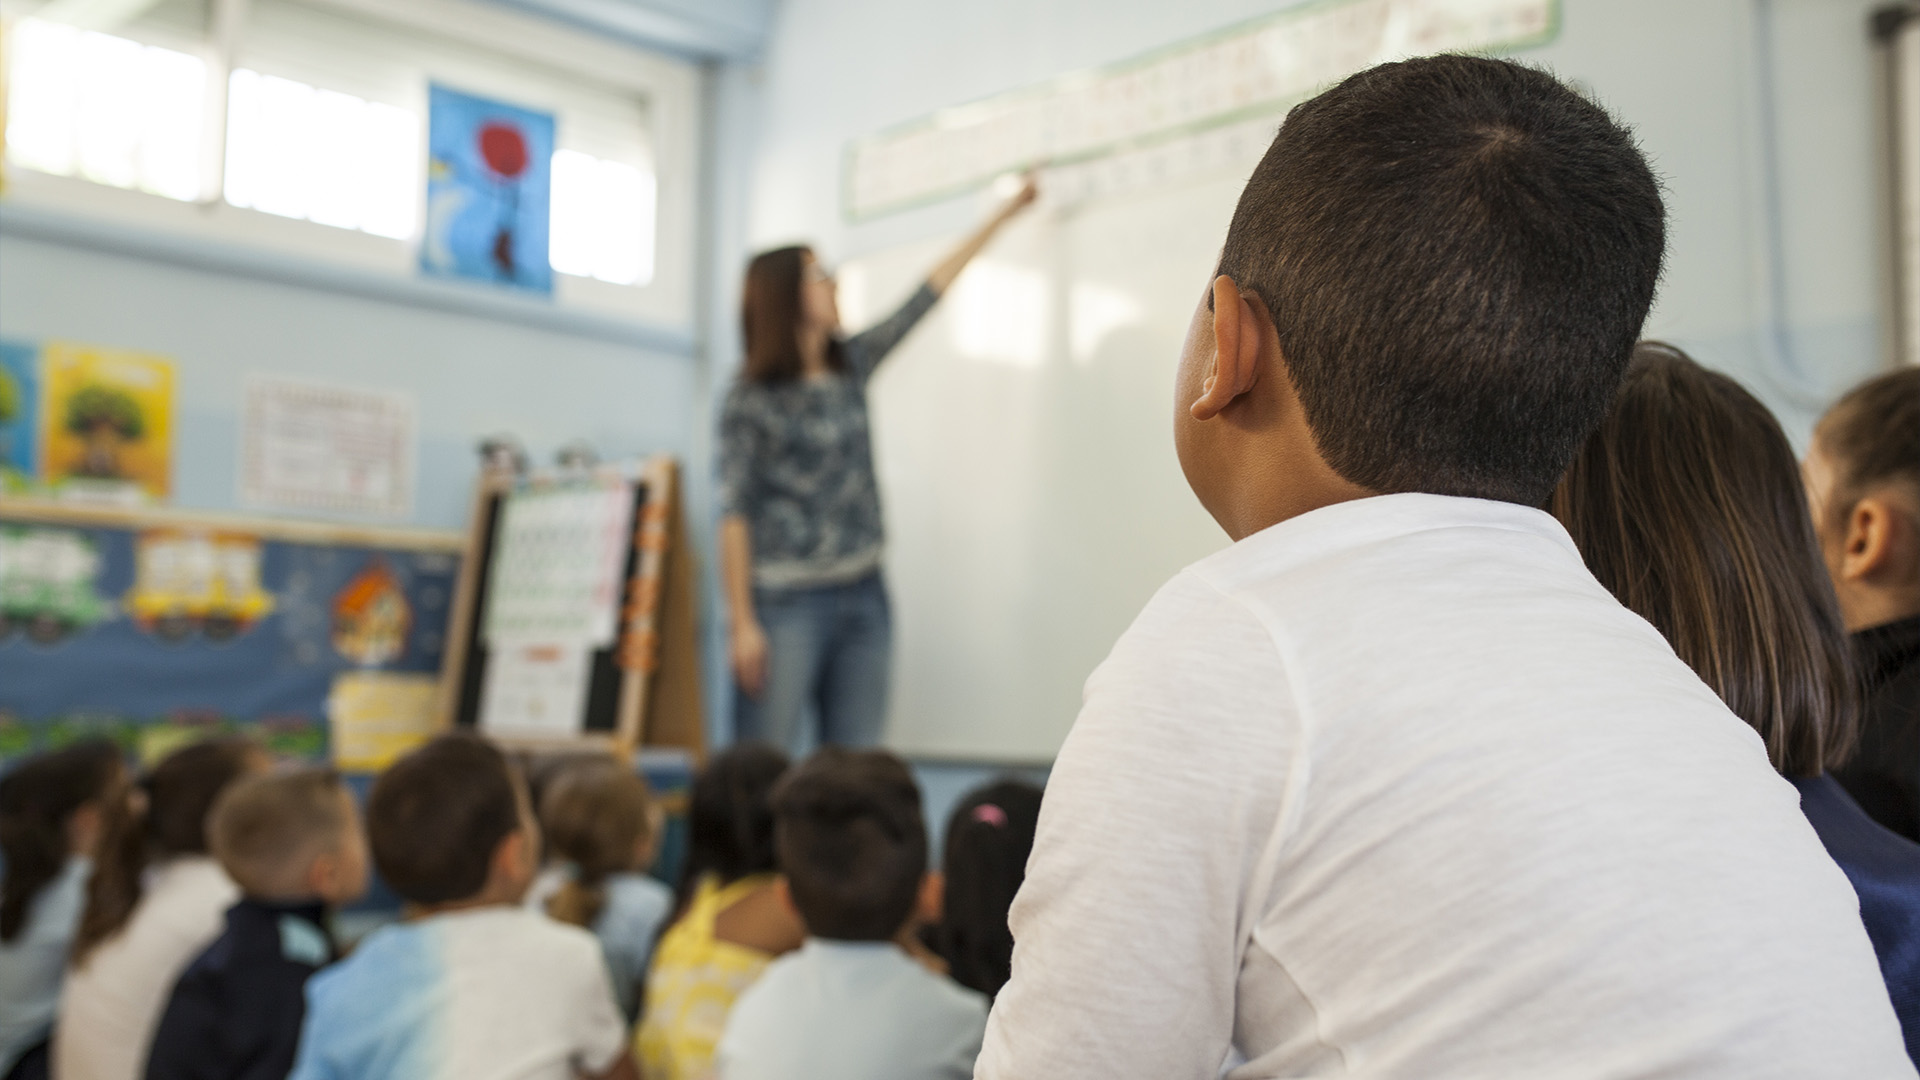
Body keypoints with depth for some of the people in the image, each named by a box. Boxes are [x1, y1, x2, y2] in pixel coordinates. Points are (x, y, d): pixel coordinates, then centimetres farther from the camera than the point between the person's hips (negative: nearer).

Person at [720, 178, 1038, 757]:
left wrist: (1008, 210, 23)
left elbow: (929, 292, 17)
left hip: (863, 598, 6)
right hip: (786, 601, -6)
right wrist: (743, 624, -14)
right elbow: (735, 513, -9)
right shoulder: (752, 399, -5)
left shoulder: (851, 366, 12)